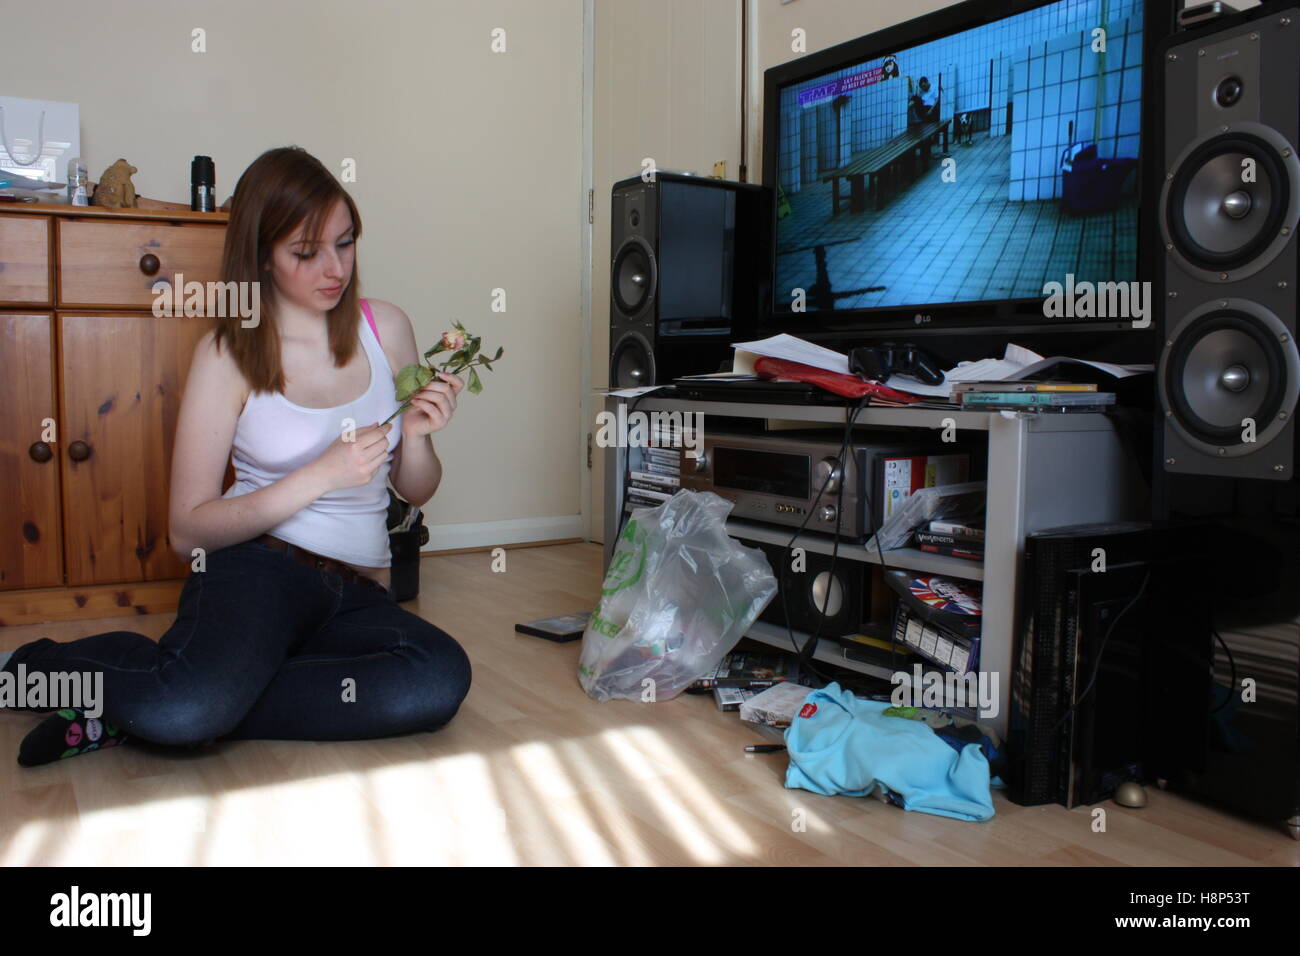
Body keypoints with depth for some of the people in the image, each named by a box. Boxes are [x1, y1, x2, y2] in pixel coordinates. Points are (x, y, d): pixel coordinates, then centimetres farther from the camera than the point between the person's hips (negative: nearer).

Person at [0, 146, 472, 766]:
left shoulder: (386, 328, 9)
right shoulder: (229, 355, 1)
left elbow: (416, 491, 16)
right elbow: (188, 532, -5)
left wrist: (416, 436, -6)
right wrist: (323, 475, -16)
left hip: (358, 595, 4)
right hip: (257, 565, -3)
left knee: (441, 678, -33)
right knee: (189, 703, -38)